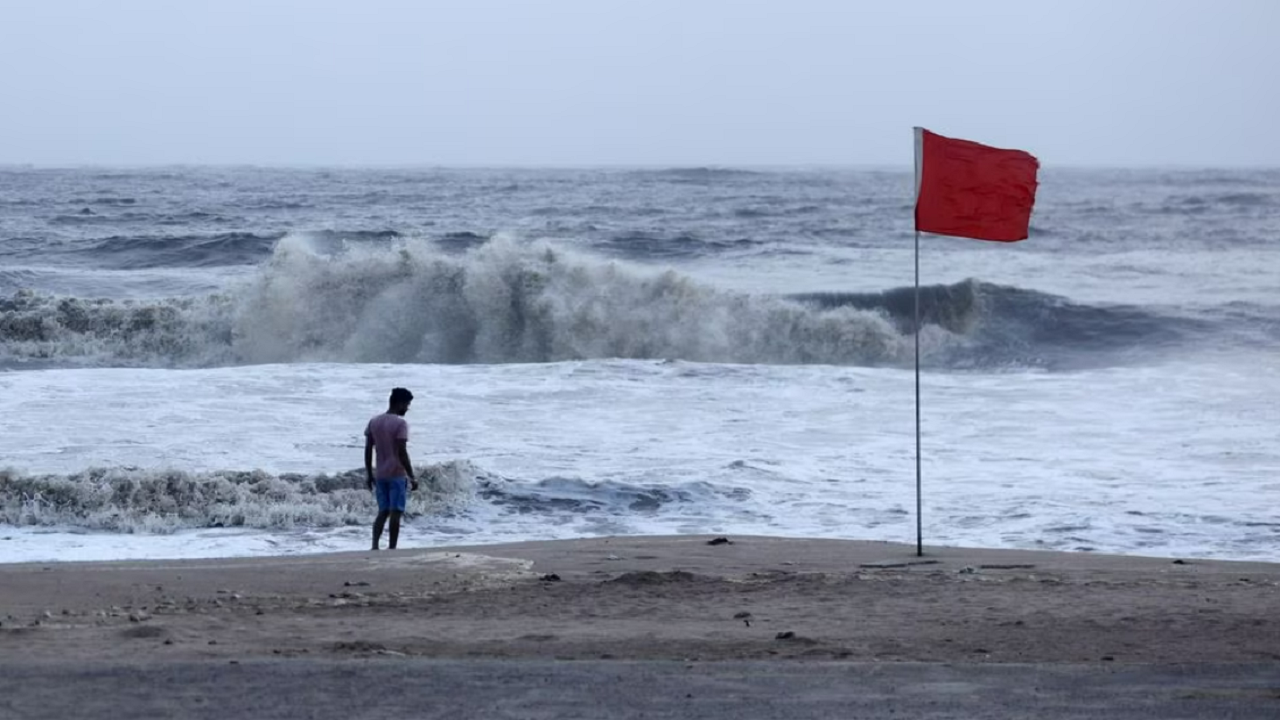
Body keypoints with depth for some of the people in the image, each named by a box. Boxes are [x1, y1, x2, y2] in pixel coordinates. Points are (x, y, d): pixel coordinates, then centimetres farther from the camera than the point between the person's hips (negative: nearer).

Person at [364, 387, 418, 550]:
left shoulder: (374, 422, 7)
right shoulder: (400, 423, -12)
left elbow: (368, 450, 7)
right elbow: (402, 452, -17)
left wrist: (369, 474, 15)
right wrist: (412, 477, -12)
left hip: (380, 475, 6)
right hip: (397, 475, -6)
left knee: (382, 512, 10)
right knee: (395, 512, -1)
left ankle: (375, 546, -4)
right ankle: (391, 548, -1)